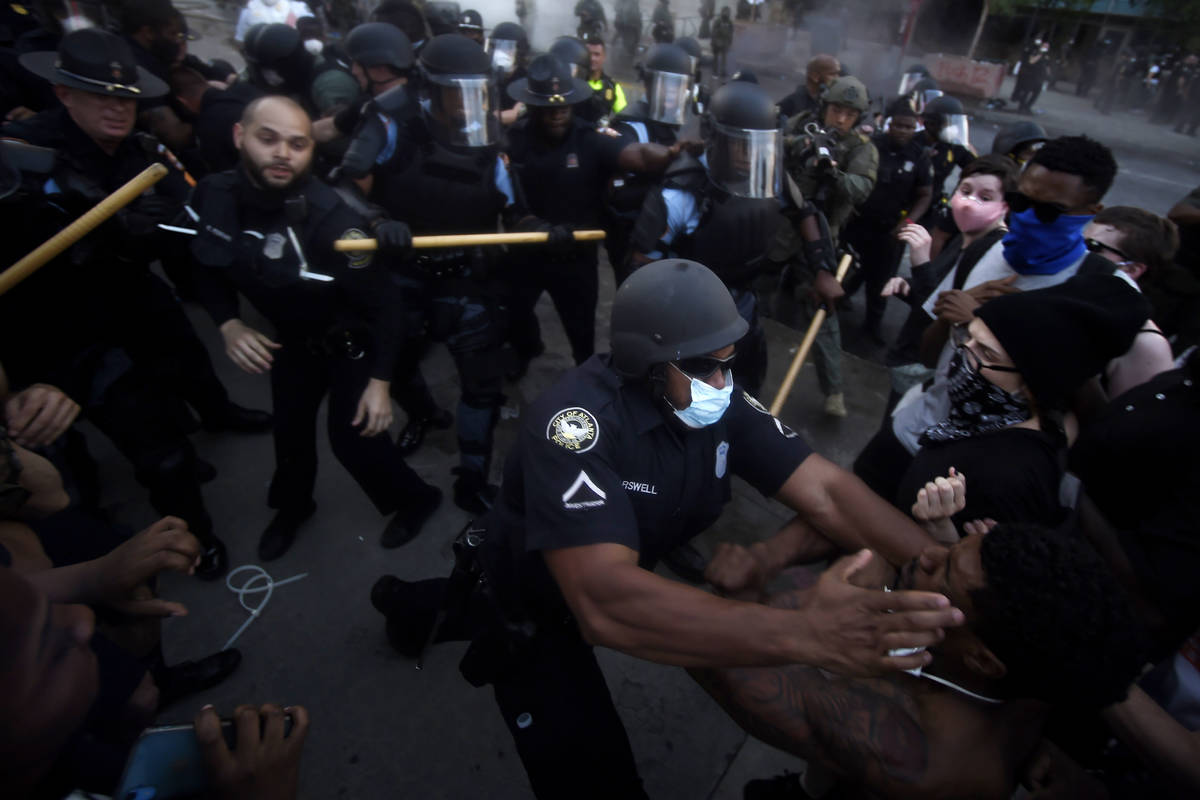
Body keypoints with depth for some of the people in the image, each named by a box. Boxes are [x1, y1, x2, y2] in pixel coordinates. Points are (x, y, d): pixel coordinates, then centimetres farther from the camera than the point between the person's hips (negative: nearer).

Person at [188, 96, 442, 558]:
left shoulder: (330, 217, -31)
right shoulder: (213, 197, -16)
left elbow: (377, 301, -24)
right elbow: (209, 268, 2)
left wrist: (380, 380, -23)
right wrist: (228, 325, -16)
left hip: (351, 340, -5)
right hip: (291, 338, 5)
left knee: (352, 436, -3)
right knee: (290, 429, 19)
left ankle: (415, 499, 26)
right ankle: (293, 505, 49)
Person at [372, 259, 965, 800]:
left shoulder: (720, 401, -15)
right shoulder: (578, 419, -35)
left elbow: (826, 492, -17)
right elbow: (604, 604, -45)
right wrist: (807, 633, -51)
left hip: (634, 577, 7)